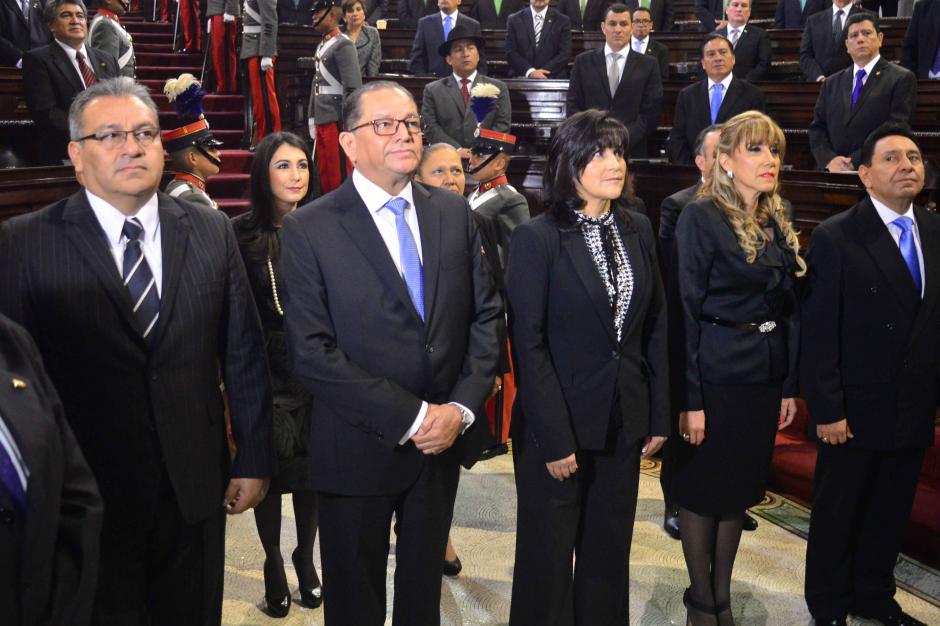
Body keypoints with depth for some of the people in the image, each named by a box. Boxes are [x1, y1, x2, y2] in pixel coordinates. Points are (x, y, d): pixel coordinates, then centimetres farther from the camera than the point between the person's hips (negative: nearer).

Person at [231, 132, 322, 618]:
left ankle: (305, 559, 26)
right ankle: (274, 566, 26)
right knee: (268, 469, 11)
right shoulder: (243, 233, -6)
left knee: (314, 469, 11)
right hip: (266, 373, -1)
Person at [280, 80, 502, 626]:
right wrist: (411, 417, -18)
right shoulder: (308, 229, -11)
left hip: (446, 437, 3)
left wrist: (461, 408, -10)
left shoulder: (454, 212, 3)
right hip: (361, 449, -3)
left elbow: (487, 314, 3)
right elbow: (312, 353, -16)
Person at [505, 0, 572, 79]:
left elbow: (565, 54, 1)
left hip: (552, 78, 0)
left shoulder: (563, 21, 8)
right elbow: (511, 53, 3)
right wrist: (529, 72, -11)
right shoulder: (514, 20, 9)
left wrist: (544, 72, -12)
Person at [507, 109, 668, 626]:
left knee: (609, 552, 16)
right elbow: (528, 345, -14)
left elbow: (655, 327, 8)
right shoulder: (536, 238, -12)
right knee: (548, 554, 11)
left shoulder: (638, 230, 5)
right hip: (558, 427, -5)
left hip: (624, 424, 5)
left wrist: (659, 416, 6)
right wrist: (555, 439, -16)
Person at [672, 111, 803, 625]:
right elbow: (685, 311, -15)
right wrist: (689, 398, -17)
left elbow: (789, 308, 11)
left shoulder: (778, 222, 8)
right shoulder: (700, 218, -12)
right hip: (715, 374, -6)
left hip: (765, 376, 7)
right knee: (702, 487, 7)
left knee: (740, 488, 15)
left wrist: (789, 385, 8)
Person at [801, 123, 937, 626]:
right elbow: (819, 333, -13)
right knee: (837, 513, 11)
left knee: (891, 511, 17)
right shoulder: (835, 238, -11)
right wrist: (826, 409, -15)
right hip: (855, 410, -5)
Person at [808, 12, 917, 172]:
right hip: (832, 171, 3)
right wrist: (830, 159, -6)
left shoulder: (902, 79, 5)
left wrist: (855, 162, -11)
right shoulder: (832, 83, 19)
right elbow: (816, 128, 13)